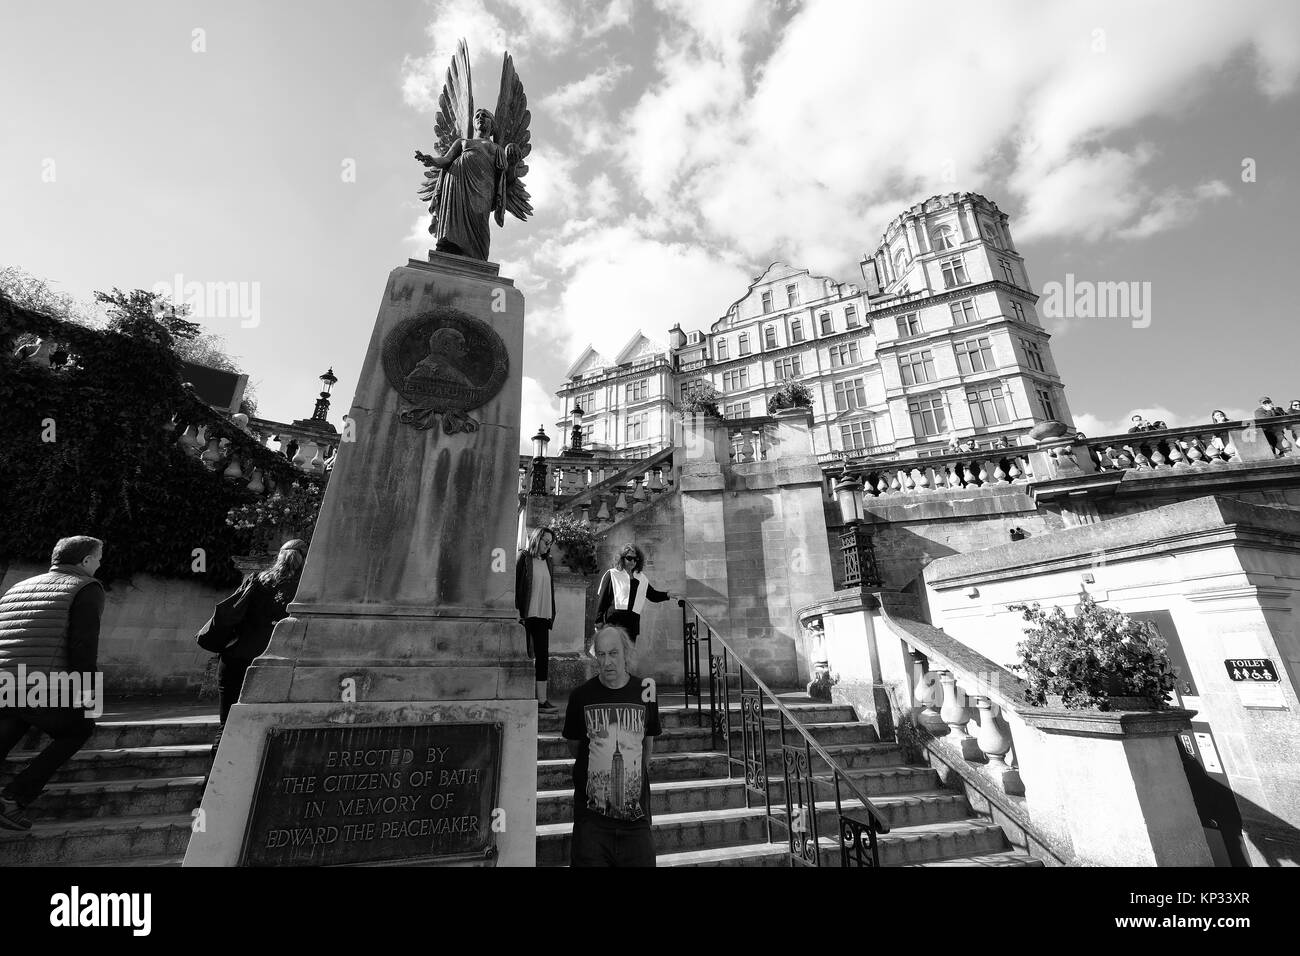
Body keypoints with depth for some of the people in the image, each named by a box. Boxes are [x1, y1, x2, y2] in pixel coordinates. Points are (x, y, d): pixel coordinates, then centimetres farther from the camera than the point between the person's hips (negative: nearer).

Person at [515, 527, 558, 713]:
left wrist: (552, 614, 10)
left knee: (543, 656, 3)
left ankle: (542, 700, 8)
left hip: (542, 616, 5)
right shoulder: (523, 558, -2)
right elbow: (515, 585, -7)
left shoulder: (547, 561, 15)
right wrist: (518, 612, -14)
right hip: (525, 615, -5)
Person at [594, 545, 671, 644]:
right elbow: (601, 597, 1)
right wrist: (599, 620, -3)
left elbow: (653, 595, 23)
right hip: (614, 620, -5)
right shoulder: (612, 574, 3)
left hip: (633, 622, 5)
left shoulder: (641, 579, 18)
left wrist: (667, 595, 5)